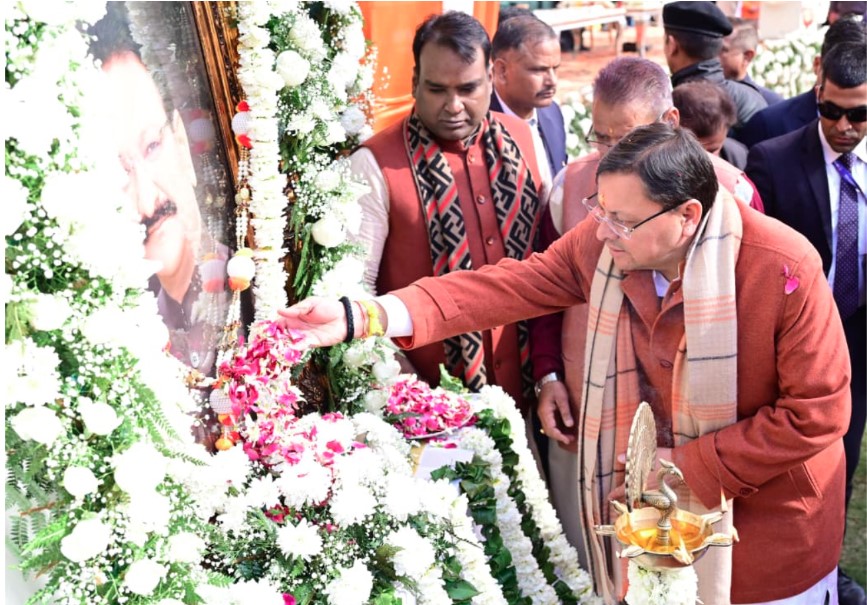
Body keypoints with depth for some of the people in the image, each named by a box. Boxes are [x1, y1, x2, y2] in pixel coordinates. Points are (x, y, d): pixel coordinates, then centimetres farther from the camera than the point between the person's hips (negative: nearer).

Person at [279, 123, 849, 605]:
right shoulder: (601, 243, -14)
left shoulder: (785, 270, -27)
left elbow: (818, 412, -21)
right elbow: (507, 286, -14)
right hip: (654, 502, 4)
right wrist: (359, 316, -22)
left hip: (767, 529, -3)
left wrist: (690, 468, -20)